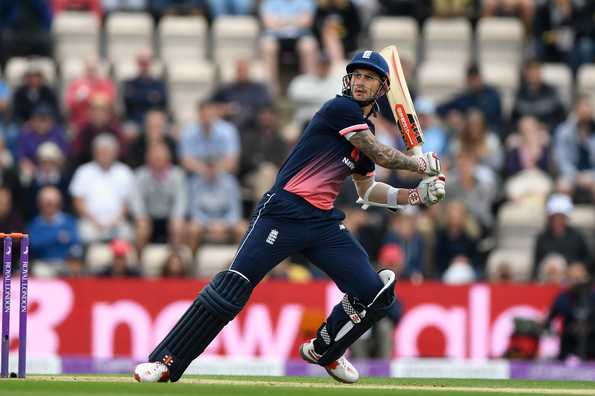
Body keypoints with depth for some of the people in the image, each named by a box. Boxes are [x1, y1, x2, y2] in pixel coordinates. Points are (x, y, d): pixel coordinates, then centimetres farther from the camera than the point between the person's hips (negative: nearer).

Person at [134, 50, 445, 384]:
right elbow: (382, 156, -10)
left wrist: (415, 195, 15)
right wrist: (422, 163, 5)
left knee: (376, 293, -3)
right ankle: (166, 362, -16)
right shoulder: (340, 109, -5)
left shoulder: (366, 132, 18)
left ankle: (324, 351, 24)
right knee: (234, 285, -17)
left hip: (325, 222, 7)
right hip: (285, 212, -7)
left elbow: (367, 190, 27)